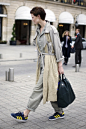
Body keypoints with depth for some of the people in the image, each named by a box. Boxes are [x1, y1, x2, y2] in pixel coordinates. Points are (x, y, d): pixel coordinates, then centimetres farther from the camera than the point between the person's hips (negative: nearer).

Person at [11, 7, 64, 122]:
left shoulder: (51, 30, -12)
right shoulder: (38, 30, 12)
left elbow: (57, 48, -12)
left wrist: (60, 66, -12)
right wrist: (40, 62, 18)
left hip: (49, 62, -9)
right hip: (41, 62, 9)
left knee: (39, 88, -4)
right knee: (47, 88, 11)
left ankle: (25, 114, 2)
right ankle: (59, 112, 24)